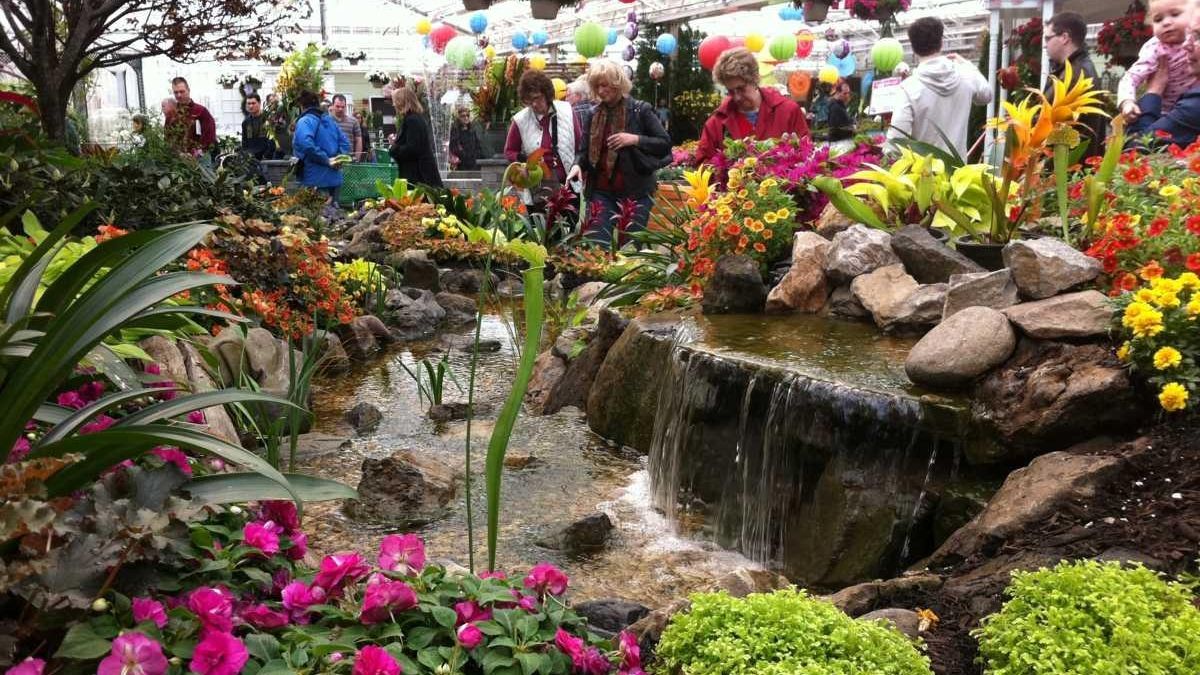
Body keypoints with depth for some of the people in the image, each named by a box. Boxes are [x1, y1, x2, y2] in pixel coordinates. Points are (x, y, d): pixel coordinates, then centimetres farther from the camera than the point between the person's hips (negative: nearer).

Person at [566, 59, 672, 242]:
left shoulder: (640, 110, -4)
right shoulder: (594, 114, 8)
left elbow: (665, 143, -5)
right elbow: (586, 150, 13)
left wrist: (635, 139, -18)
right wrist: (578, 165, -9)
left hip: (636, 192, -3)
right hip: (602, 191, 3)